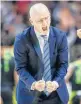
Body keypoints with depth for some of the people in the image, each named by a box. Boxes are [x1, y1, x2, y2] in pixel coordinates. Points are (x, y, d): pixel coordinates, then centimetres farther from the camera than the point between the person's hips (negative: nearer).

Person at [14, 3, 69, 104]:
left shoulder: (60, 36, -7)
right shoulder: (22, 39, -13)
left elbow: (63, 64, -4)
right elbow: (21, 67, -11)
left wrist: (56, 83, -21)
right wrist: (33, 84, -28)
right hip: (30, 93, -2)